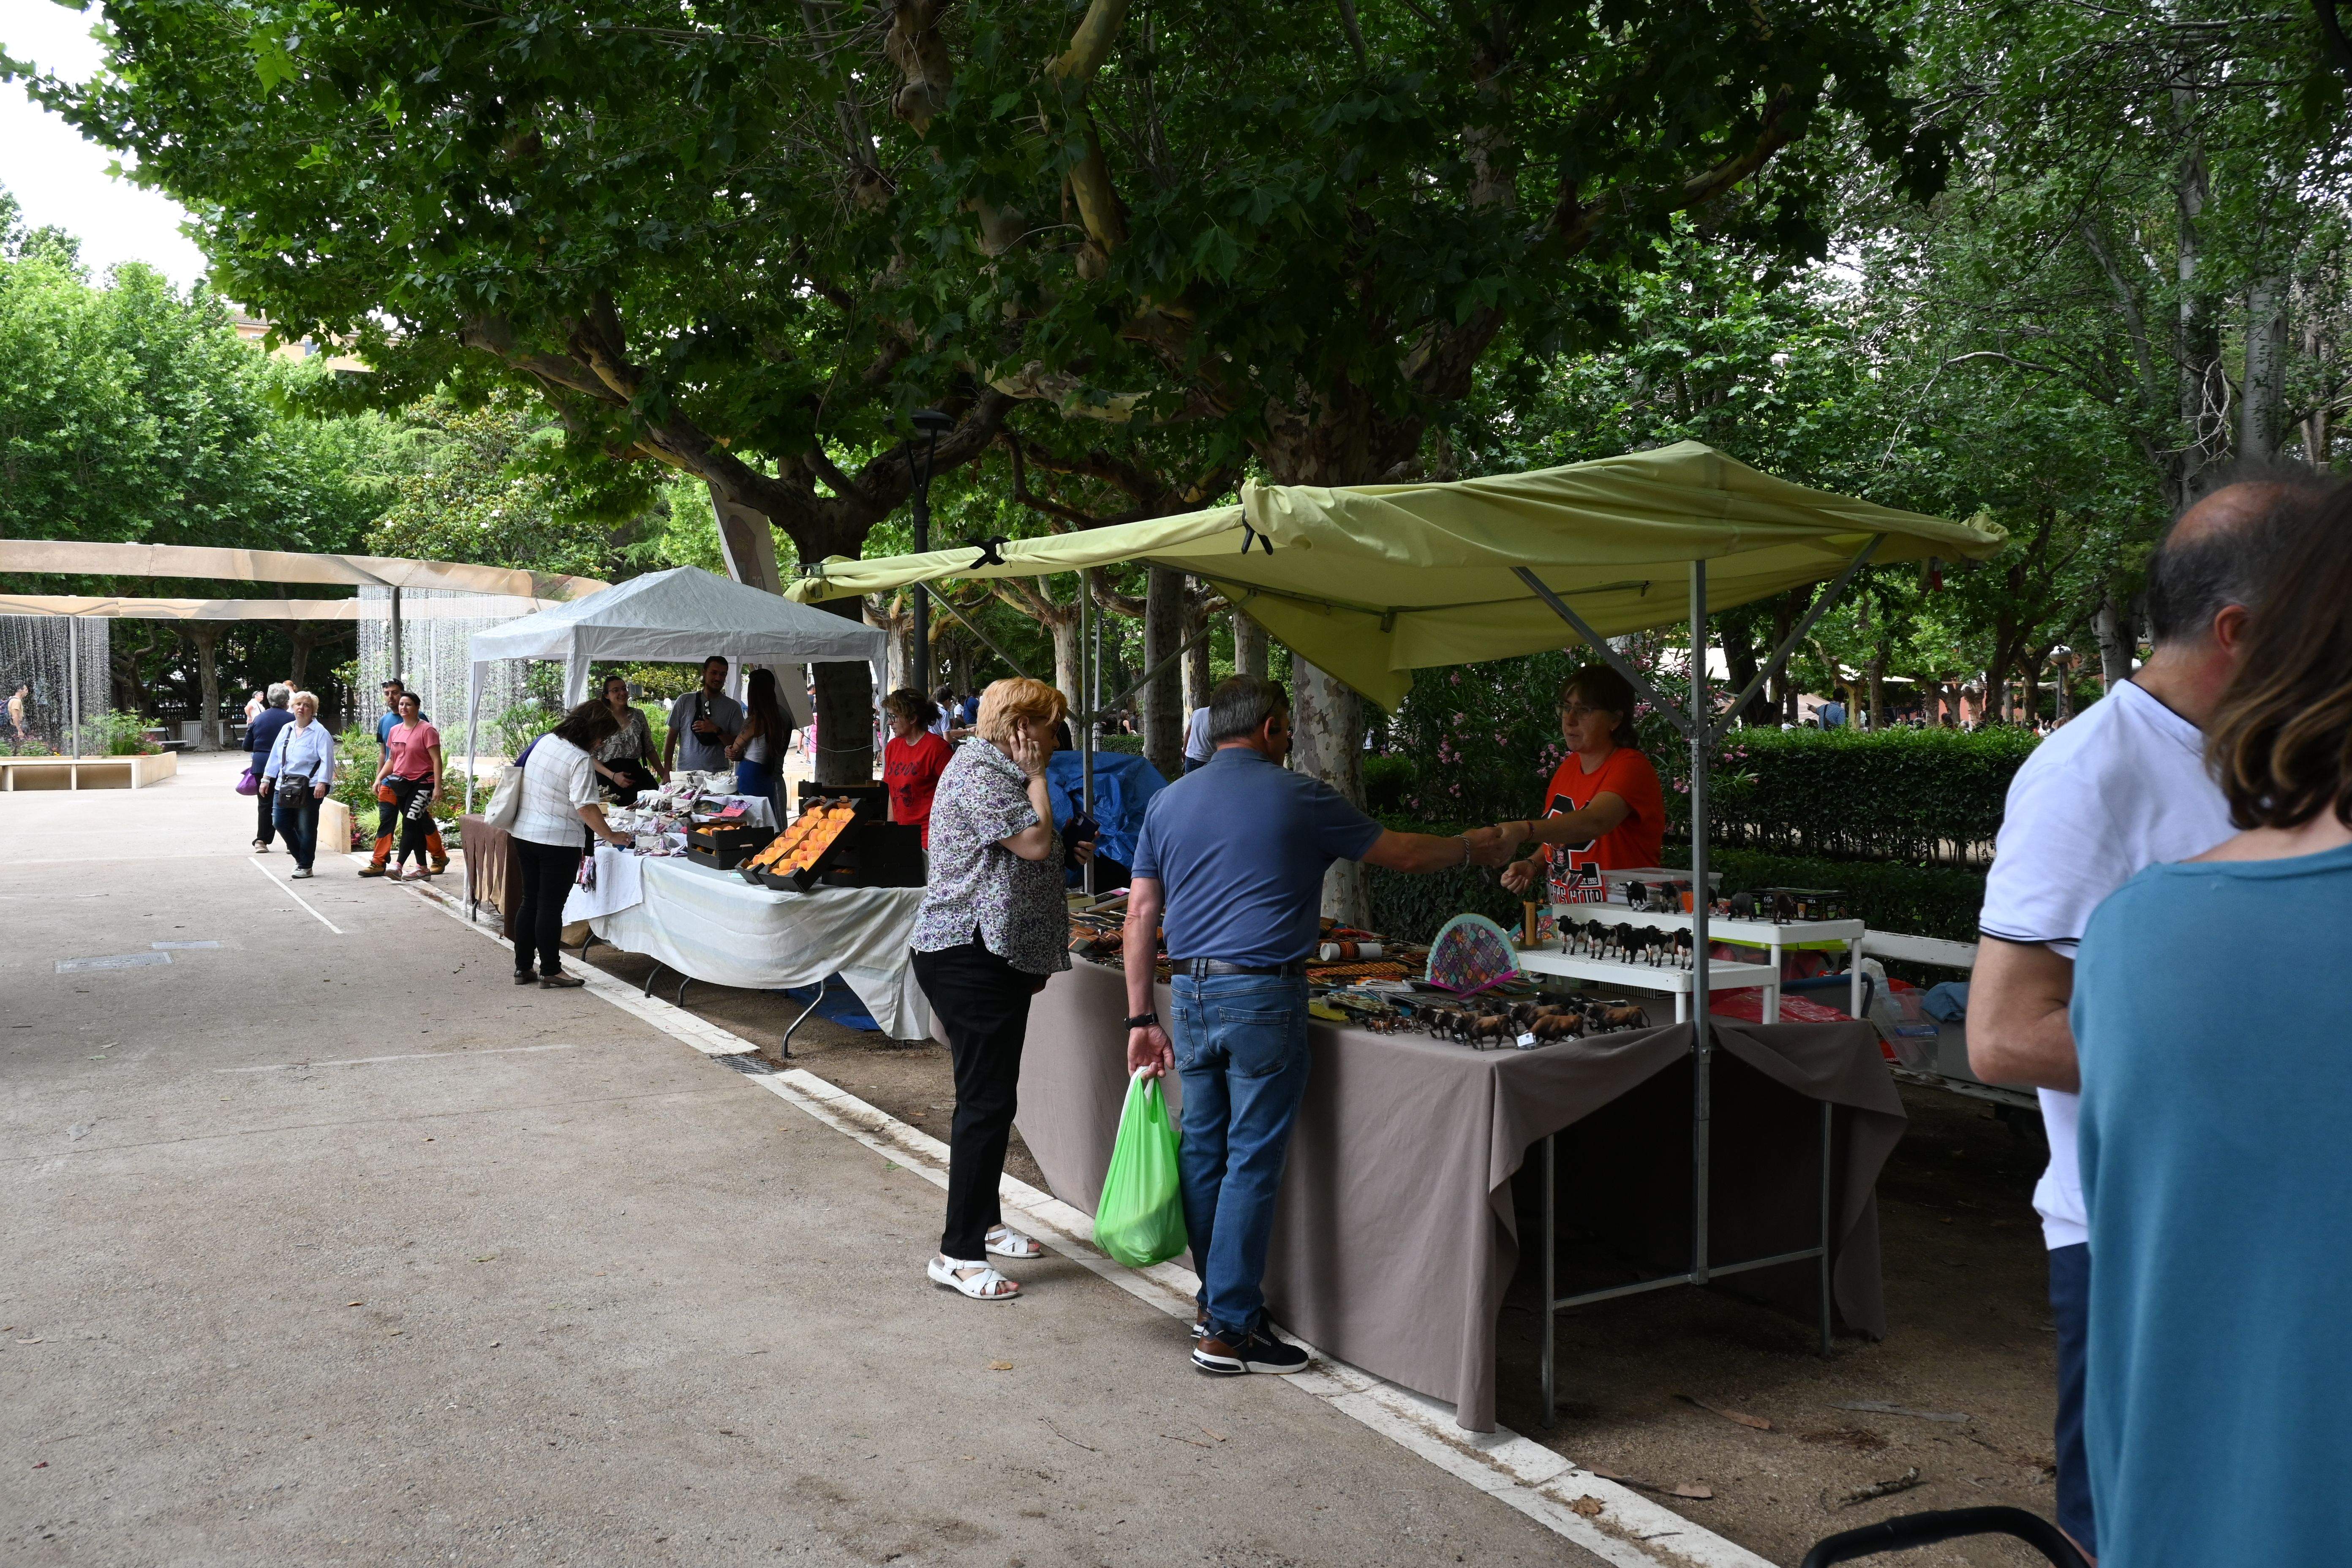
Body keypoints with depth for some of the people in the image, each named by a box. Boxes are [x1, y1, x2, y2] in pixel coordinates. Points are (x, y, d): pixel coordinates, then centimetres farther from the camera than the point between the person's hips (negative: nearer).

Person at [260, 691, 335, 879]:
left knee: (306, 828, -1)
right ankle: (300, 856, 26)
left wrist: (322, 783, -21)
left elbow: (327, 760, -12)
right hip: (284, 786, 7)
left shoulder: (319, 732, -5)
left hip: (309, 789, -6)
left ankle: (305, 866, 9)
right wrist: (266, 779, 18)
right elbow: (275, 756, 20)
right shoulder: (286, 730, 15)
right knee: (281, 823, 6)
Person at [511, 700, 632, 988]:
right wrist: (612, 836, -12)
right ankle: (550, 972, 7)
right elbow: (586, 807, -21)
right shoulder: (580, 760, -18)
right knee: (551, 908, 0)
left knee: (530, 902, 15)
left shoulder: (544, 741, 6)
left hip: (524, 833, 8)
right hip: (558, 841, -8)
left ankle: (522, 967, 22)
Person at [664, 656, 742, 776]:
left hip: (717, 775, 0)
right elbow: (671, 739, 8)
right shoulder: (685, 701, 6)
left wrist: (717, 730, -12)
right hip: (685, 773, 0)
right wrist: (667, 773, 3)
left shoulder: (733, 707, 5)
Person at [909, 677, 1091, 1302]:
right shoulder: (978, 770, -14)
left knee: (991, 1098, 17)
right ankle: (958, 1254, -6)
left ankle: (983, 1223, 28)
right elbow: (1034, 842, -22)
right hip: (970, 960, -11)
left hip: (999, 956, 11)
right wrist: (1036, 776, -9)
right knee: (986, 1102, -10)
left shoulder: (1001, 770, 20)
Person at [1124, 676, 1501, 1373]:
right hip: (1261, 997, -6)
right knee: (1252, 1161, -1)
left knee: (1204, 1151, 13)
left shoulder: (1167, 801, 11)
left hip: (1190, 996, 6)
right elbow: (1400, 853, 7)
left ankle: (1216, 1302, 26)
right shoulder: (1299, 798, -2)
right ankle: (1229, 1330, 4)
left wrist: (1142, 1018, 11)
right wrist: (1471, 849, 25)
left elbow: (1142, 912, 8)